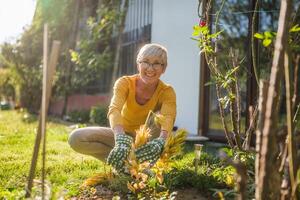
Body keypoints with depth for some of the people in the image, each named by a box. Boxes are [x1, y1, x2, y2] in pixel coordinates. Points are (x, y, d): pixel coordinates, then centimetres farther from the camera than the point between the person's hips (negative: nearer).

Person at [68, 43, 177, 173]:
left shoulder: (167, 92, -18)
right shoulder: (125, 83, -19)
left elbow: (168, 117, -39)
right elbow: (114, 109, -37)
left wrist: (161, 141, -62)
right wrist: (121, 139, -58)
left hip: (147, 138, -1)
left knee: (159, 116, -32)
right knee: (75, 138, -21)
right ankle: (126, 162, -21)